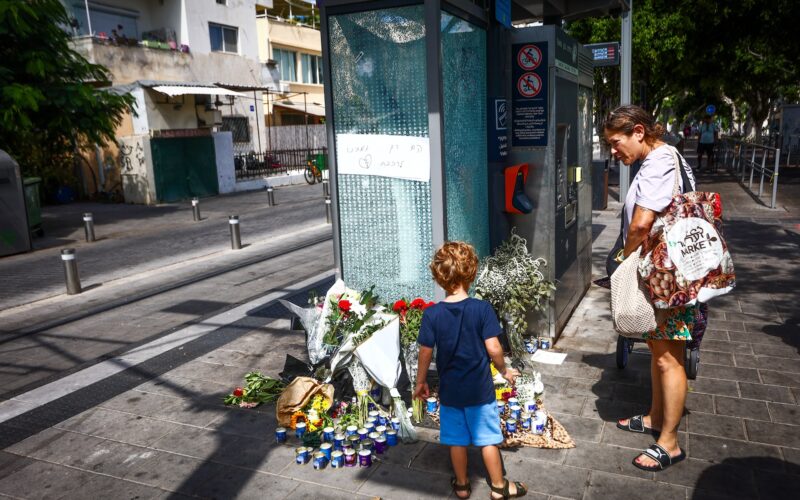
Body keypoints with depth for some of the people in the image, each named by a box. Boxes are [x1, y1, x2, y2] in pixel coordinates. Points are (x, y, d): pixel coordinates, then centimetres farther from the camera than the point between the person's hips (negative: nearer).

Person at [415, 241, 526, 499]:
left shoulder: (432, 314, -12)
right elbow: (493, 348, -16)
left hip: (450, 390, 1)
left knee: (457, 439, 17)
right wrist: (504, 370, 3)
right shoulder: (482, 308, -16)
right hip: (479, 388, -1)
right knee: (487, 438, 14)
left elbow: (425, 353, -7)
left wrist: (420, 382, 7)